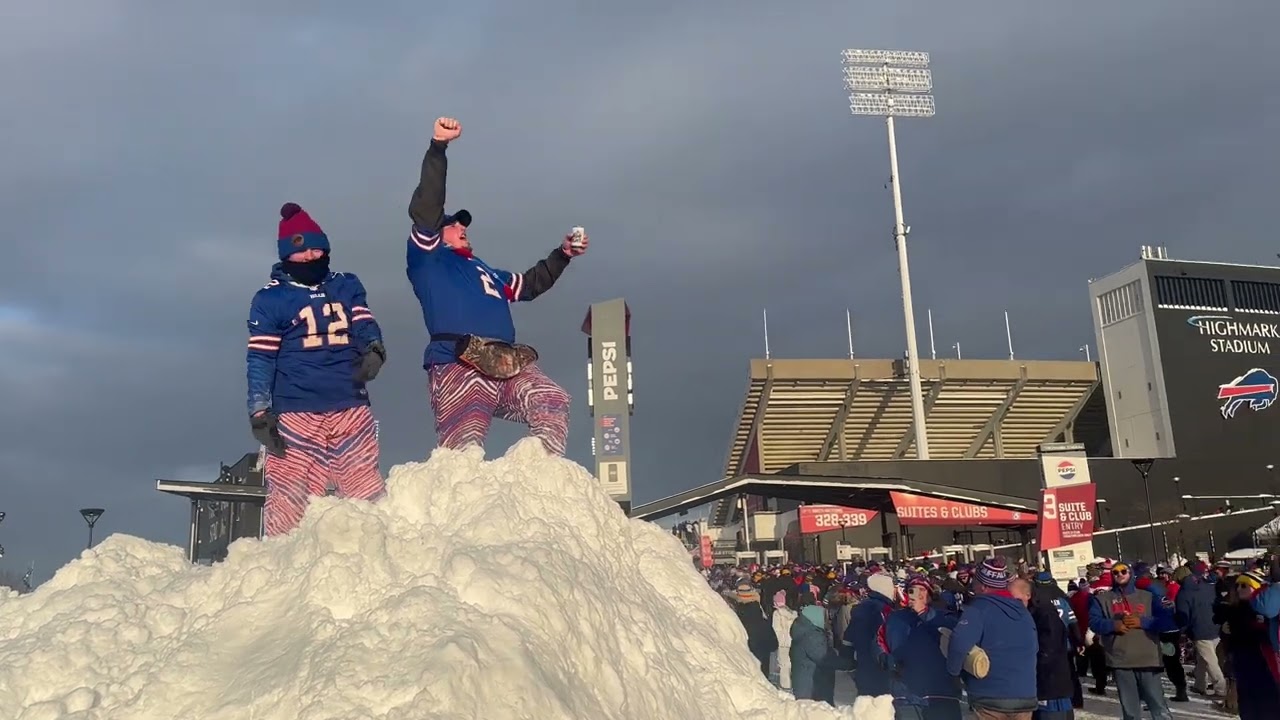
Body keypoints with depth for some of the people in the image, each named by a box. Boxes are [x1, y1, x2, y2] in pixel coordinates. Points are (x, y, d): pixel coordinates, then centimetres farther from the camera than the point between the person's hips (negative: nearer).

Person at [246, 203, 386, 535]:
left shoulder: (347, 286, 15)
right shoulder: (270, 299, 5)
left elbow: (364, 324, 8)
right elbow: (261, 359, 1)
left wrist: (374, 351, -16)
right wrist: (260, 413, -7)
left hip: (351, 407, 3)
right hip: (296, 411, -3)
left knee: (367, 493, 6)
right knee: (290, 499, -6)